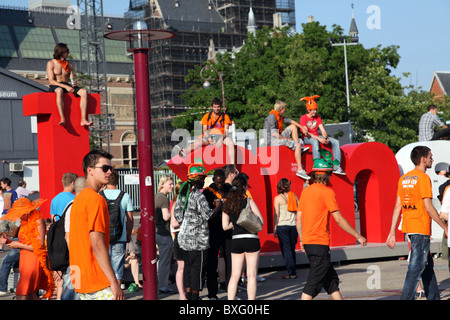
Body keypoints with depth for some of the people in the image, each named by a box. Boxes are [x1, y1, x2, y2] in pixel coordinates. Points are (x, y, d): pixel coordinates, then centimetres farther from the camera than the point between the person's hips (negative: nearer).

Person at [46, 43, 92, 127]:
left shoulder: (69, 65, 18)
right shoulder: (51, 63, 0)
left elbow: (72, 78, 13)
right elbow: (51, 81, -10)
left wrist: (73, 83, -14)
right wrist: (65, 86, -22)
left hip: (67, 86, 5)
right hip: (54, 87, -5)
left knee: (84, 92, -24)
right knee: (59, 91, -43)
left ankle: (83, 120, -33)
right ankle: (62, 119, -51)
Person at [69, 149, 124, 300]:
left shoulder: (78, 199, 16)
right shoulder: (96, 199, -14)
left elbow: (70, 241, 20)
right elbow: (97, 244, -20)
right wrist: (114, 283, -20)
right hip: (98, 283, -9)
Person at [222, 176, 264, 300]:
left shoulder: (227, 204, 6)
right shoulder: (248, 201, -6)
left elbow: (225, 226, 5)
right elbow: (261, 220, -6)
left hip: (235, 241, 4)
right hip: (251, 239, -4)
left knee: (234, 276, 8)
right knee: (251, 275, 2)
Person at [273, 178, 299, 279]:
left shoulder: (278, 198, -4)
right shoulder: (294, 196, 5)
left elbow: (277, 215, -6)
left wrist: (275, 228, -1)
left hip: (282, 226, -3)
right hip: (293, 225, 3)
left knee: (286, 250, -1)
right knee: (292, 249, 14)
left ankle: (291, 273, -6)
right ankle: (293, 271, 15)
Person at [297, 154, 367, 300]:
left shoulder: (306, 191, 11)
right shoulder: (327, 192, -11)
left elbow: (298, 219, 13)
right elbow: (339, 219, -12)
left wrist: (302, 240, 23)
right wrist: (358, 236, -4)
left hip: (307, 241, 8)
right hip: (319, 243, -8)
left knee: (331, 278, 16)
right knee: (314, 282, -6)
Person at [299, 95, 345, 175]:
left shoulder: (318, 117, 12)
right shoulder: (303, 118, -7)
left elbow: (323, 130, 4)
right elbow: (305, 132, -18)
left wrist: (326, 138, -19)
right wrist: (318, 138, -28)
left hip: (317, 136, 6)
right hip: (307, 138, -6)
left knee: (336, 142, -13)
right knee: (315, 142, -42)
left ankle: (337, 167, -21)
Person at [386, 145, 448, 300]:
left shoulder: (403, 178, 12)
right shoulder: (423, 178, -12)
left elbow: (397, 207, 11)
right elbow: (428, 207, -15)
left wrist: (392, 232, 11)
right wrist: (445, 227, -8)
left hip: (408, 227, 9)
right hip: (421, 229, -9)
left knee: (428, 265, 18)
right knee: (416, 267, -8)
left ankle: (434, 297, 24)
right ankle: (406, 298, -12)